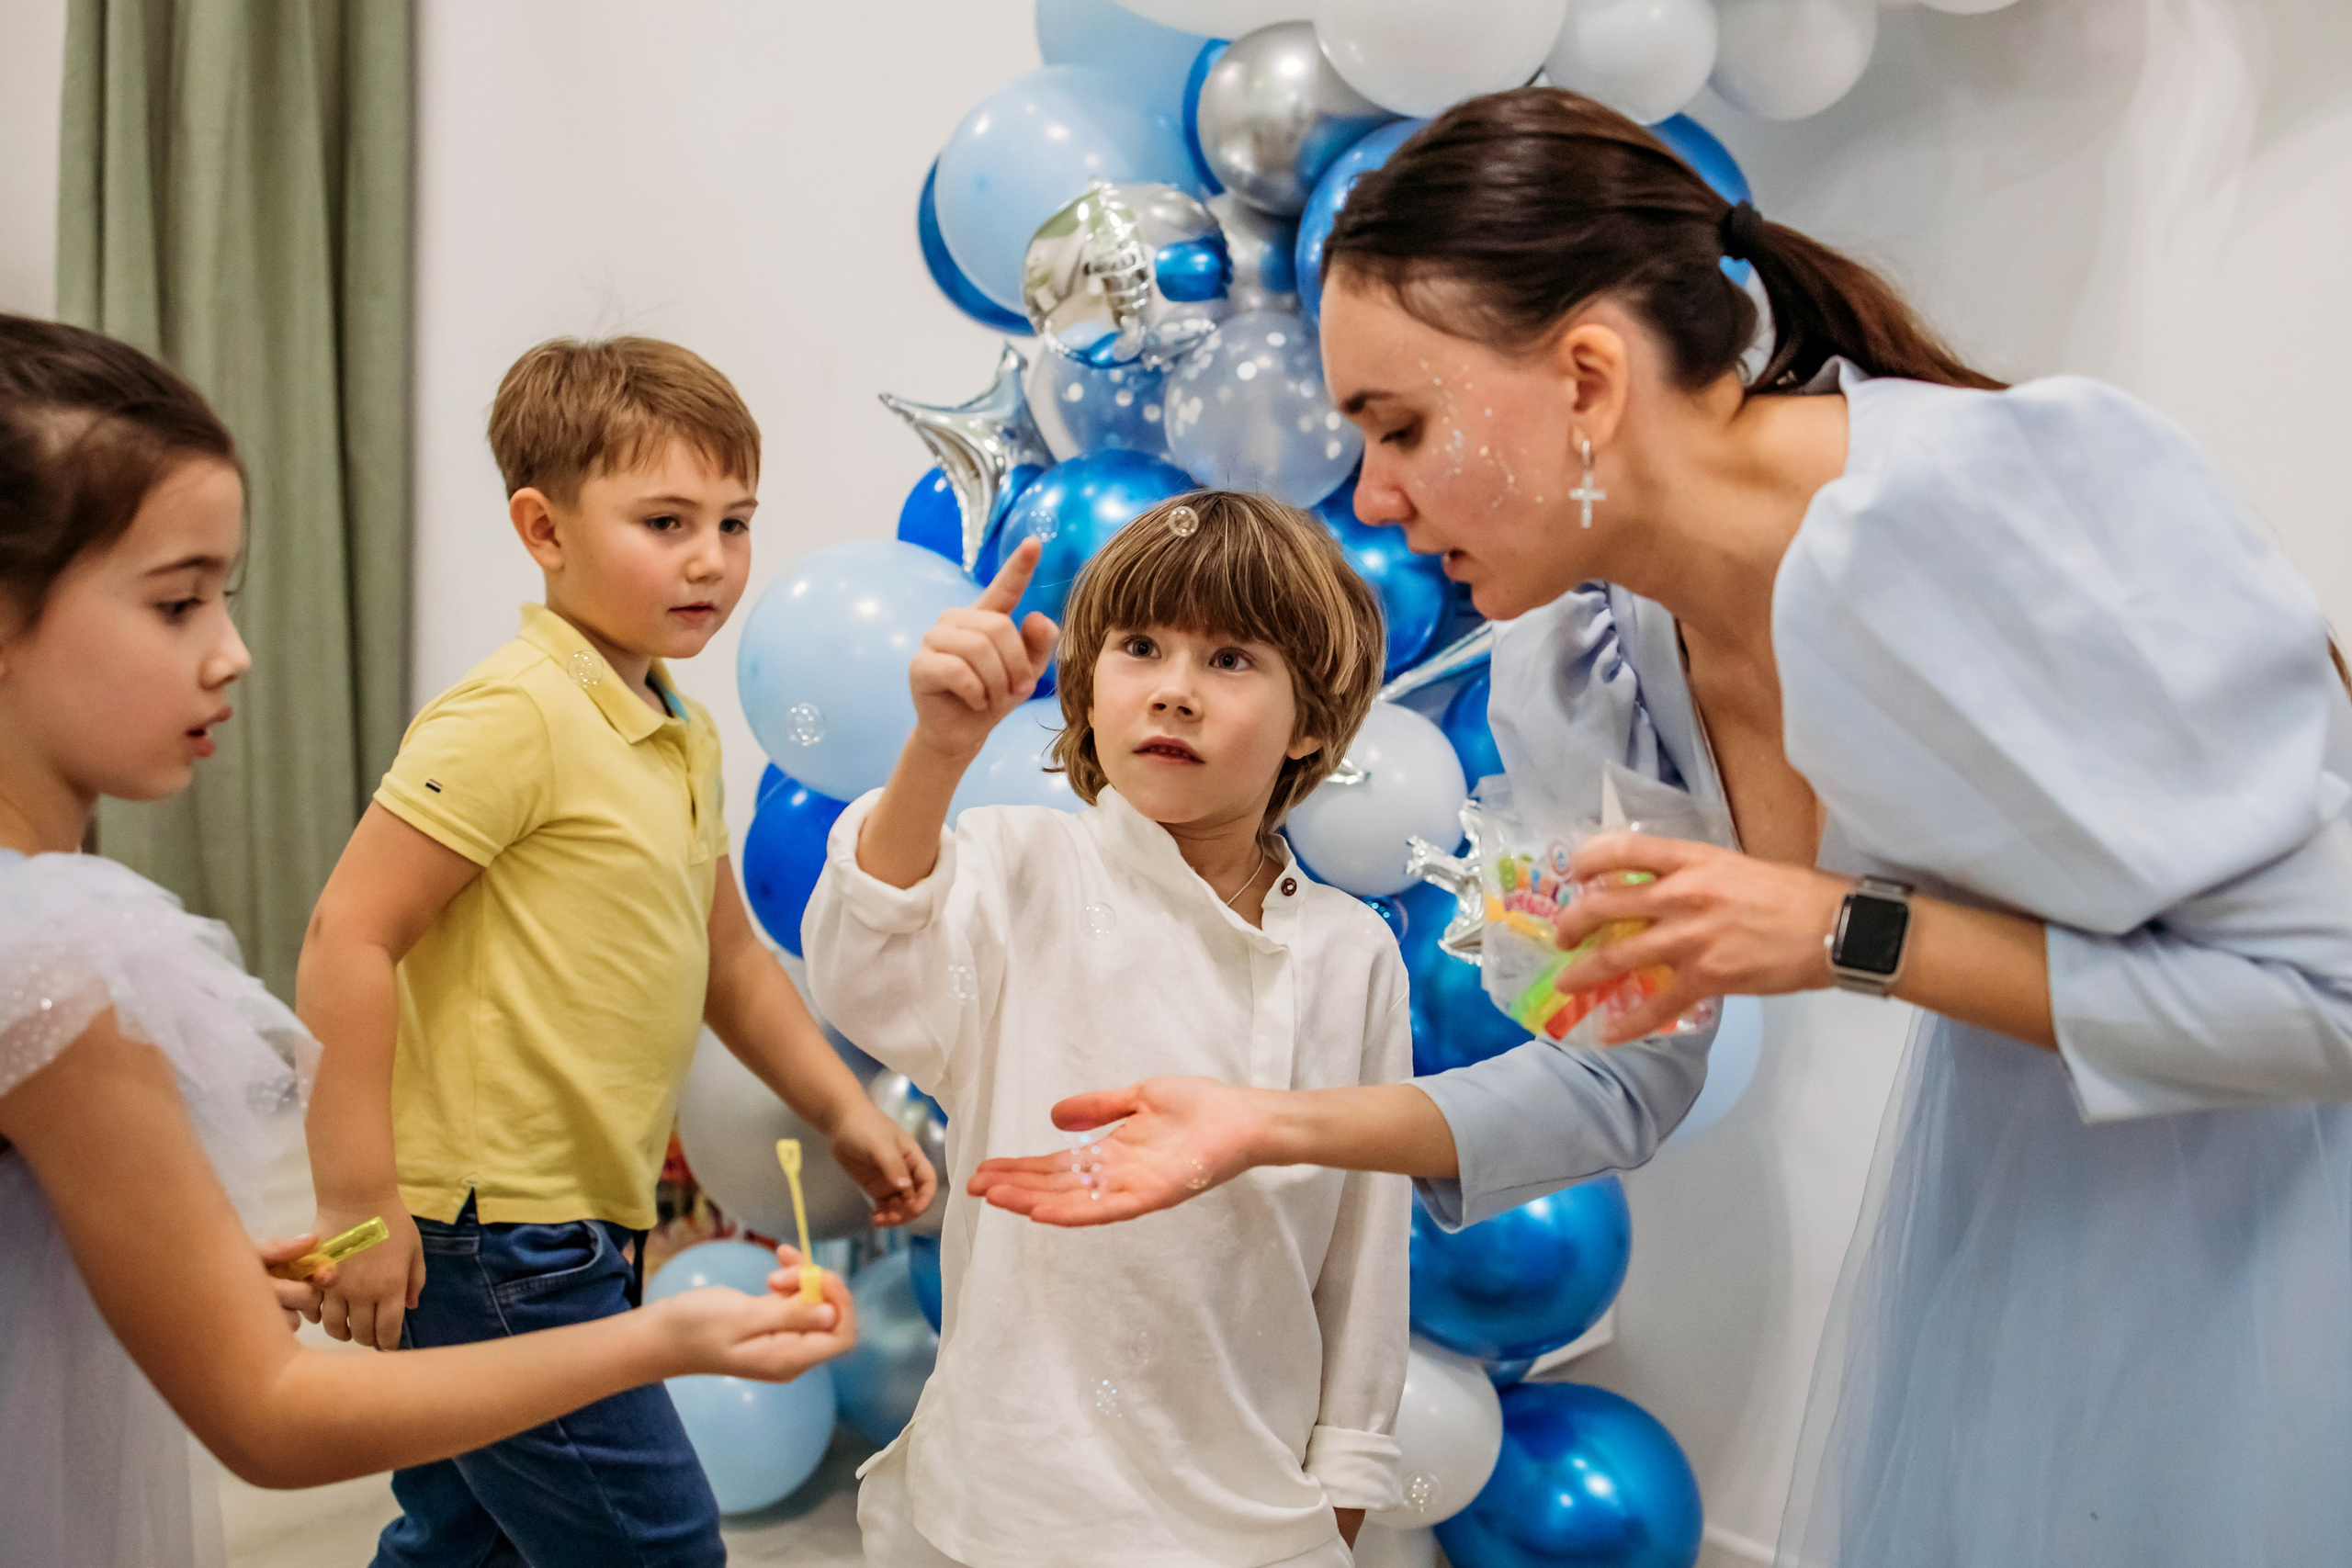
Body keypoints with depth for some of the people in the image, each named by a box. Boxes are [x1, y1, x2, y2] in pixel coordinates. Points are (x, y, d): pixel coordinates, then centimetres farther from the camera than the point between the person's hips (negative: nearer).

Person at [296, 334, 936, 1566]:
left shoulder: (686, 741, 11)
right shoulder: (514, 714, -18)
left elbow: (724, 955, 21)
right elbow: (346, 943, -20)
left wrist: (843, 1109, 18)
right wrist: (357, 1201, -21)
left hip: (578, 1228, 9)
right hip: (490, 1235, -9)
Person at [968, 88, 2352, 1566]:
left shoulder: (2014, 502, -30)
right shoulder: (1597, 680, -11)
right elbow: (1622, 1079, -1)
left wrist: (1854, 936, -29)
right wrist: (1277, 1127, -12)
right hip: (2016, 1177, 5)